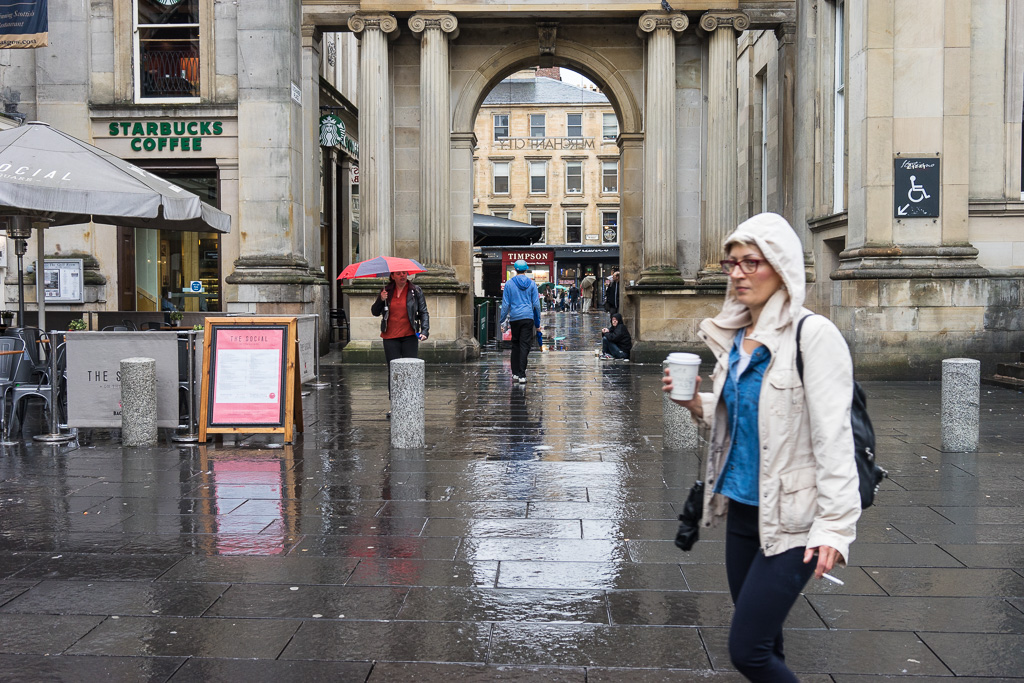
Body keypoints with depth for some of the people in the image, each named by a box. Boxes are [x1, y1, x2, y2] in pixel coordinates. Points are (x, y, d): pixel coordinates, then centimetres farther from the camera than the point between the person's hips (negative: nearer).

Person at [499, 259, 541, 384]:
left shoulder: (509, 284, 0)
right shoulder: (532, 284, 2)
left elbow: (505, 304, 0)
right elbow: (536, 304, 3)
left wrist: (502, 320, 6)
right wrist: (538, 321, 11)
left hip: (514, 318, 1)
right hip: (528, 318, -1)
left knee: (515, 345, 14)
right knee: (525, 346, -3)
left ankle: (515, 373, 16)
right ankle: (522, 375, -9)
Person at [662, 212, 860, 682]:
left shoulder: (813, 335, -14)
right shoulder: (735, 337, 8)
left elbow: (834, 436, -18)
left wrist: (835, 524, -23)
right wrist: (695, 403, -1)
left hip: (791, 518, -7)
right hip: (741, 507, 7)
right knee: (764, 642, 17)